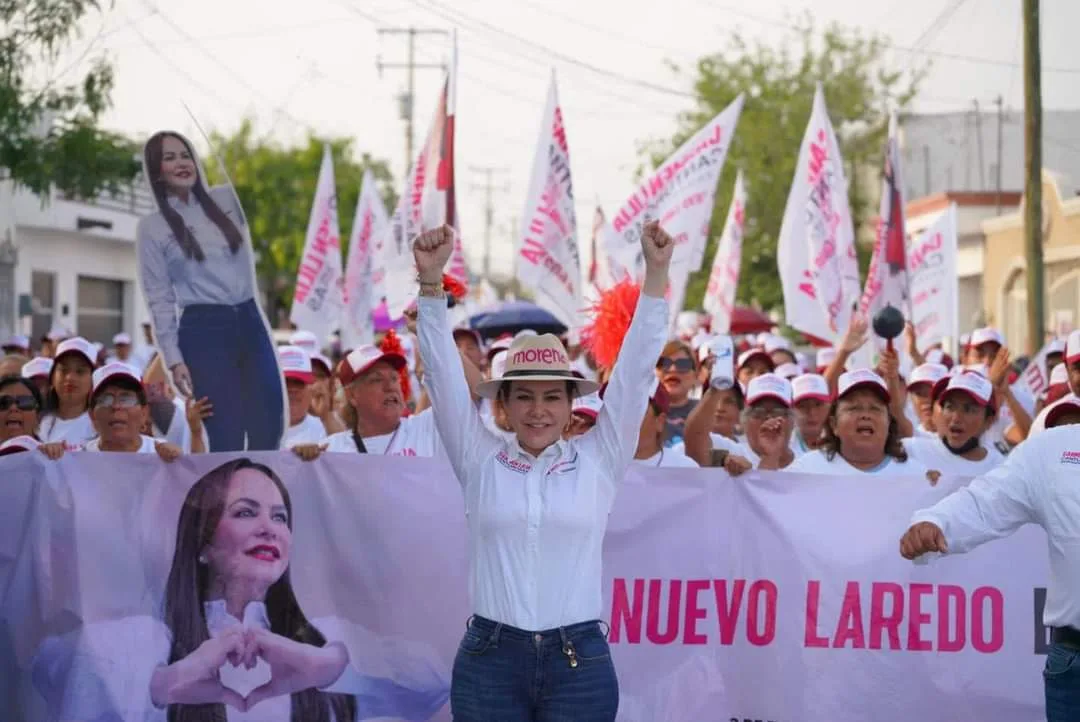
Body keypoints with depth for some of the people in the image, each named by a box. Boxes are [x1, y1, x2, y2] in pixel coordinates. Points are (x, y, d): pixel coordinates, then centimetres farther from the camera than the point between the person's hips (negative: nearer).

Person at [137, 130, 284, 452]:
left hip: (250, 321, 4)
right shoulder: (152, 228, 1)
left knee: (269, 429, 1)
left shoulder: (226, 200, 11)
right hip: (204, 330, -4)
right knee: (228, 437, -7)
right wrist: (173, 359, -9)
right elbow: (159, 299, -2)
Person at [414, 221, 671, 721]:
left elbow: (635, 367, -1)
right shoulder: (481, 461, 5)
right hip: (488, 660, 0)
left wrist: (656, 274, -8)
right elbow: (443, 370, -2)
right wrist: (431, 281, -12)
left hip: (579, 661, 0)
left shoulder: (597, 461, 4)